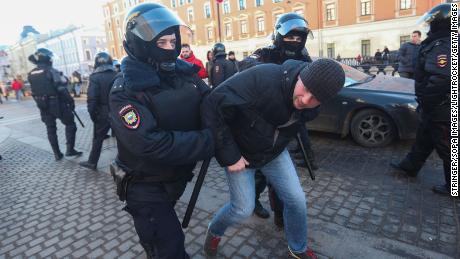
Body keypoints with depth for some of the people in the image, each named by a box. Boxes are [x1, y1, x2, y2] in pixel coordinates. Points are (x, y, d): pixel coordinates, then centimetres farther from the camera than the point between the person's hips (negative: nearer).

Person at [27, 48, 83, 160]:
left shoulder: (31, 74, 7)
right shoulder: (51, 71, -14)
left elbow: (34, 91, 11)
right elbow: (62, 89, -19)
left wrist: (40, 102, 19)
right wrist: (71, 101, -11)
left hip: (43, 106, 6)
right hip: (58, 105, -6)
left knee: (50, 129, 12)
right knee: (70, 124, 8)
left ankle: (57, 154, 17)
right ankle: (70, 150, 3)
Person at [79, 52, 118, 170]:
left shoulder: (95, 77, -8)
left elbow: (92, 99, -13)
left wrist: (93, 115, -3)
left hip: (103, 114, -2)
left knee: (98, 138, 9)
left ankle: (92, 162, 19)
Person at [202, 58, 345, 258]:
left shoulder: (309, 104, -15)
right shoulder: (263, 78, -35)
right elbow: (212, 107, -34)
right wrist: (228, 155, -29)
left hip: (275, 153, 5)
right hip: (239, 153, -4)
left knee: (297, 201, 5)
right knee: (243, 208, 1)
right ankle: (214, 231, 37)